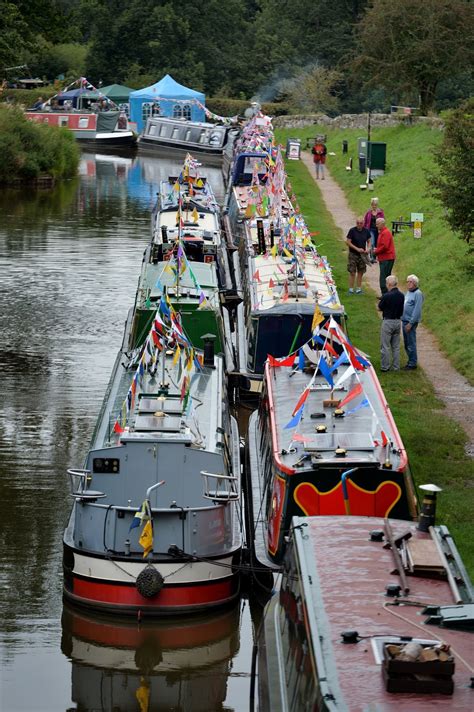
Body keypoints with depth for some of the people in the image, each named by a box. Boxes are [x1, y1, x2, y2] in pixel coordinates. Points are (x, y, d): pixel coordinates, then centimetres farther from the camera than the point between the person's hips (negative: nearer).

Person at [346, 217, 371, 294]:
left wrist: (367, 249, -6)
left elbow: (369, 241, 13)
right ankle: (351, 289, 3)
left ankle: (358, 288, 16)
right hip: (353, 254, -4)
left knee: (360, 272, 8)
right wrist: (357, 249, -17)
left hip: (362, 255, 4)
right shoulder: (352, 231, -9)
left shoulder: (366, 231, 2)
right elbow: (348, 242, -10)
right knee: (352, 272, -3)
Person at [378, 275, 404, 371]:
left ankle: (385, 366, 4)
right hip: (398, 321, 6)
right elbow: (402, 310, 9)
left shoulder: (387, 296, -18)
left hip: (388, 321, -6)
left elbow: (380, 308, -5)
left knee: (385, 346, 2)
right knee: (396, 346, 13)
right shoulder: (401, 295, 1)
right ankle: (396, 367, 16)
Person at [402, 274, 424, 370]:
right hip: (404, 320, 9)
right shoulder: (408, 292, 14)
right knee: (406, 344, 14)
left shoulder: (418, 294, -14)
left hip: (411, 322, -9)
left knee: (411, 344, -3)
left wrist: (410, 323, -19)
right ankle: (411, 362, 24)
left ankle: (412, 364, 4)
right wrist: (403, 320, 12)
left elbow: (417, 310, -18)